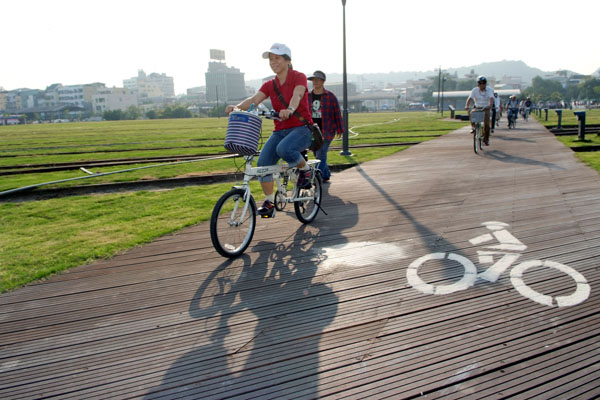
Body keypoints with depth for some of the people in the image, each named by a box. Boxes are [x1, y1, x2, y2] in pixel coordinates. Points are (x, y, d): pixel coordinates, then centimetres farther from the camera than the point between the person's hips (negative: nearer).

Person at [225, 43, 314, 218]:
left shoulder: (299, 77, -3)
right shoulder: (269, 85, 9)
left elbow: (297, 95, -25)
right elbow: (254, 99, -7)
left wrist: (290, 109, -47)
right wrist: (237, 107, -28)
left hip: (302, 128, -5)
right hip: (280, 130, 5)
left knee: (284, 149, -36)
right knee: (263, 162, -15)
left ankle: (305, 169, -6)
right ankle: (269, 201, -1)